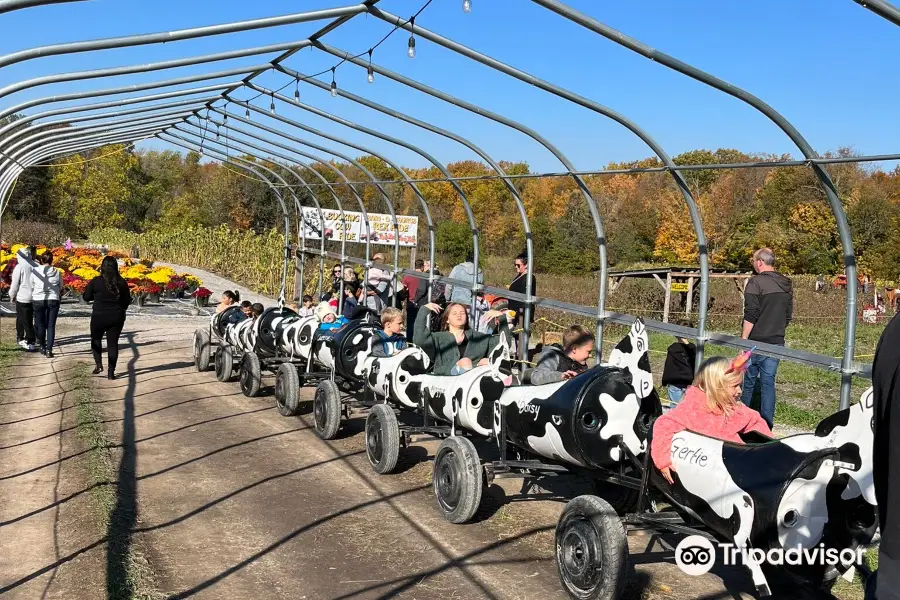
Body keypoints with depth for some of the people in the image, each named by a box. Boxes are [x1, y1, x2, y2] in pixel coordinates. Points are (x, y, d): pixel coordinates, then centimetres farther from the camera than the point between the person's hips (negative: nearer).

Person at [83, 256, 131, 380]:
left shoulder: (96, 281, -11)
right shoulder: (121, 282, -4)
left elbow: (86, 297, -2)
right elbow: (127, 300, 4)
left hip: (99, 317, -2)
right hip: (117, 317, 2)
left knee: (96, 339, 21)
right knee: (113, 343, 8)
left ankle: (98, 364, 4)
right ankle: (111, 372, 7)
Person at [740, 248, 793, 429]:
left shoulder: (756, 282, -13)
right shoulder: (786, 284, 10)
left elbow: (750, 315, -17)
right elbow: (788, 314, 17)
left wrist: (743, 339, -12)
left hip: (757, 341, -6)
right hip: (777, 342, 6)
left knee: (749, 381, 7)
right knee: (768, 381, 8)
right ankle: (767, 425, 7)